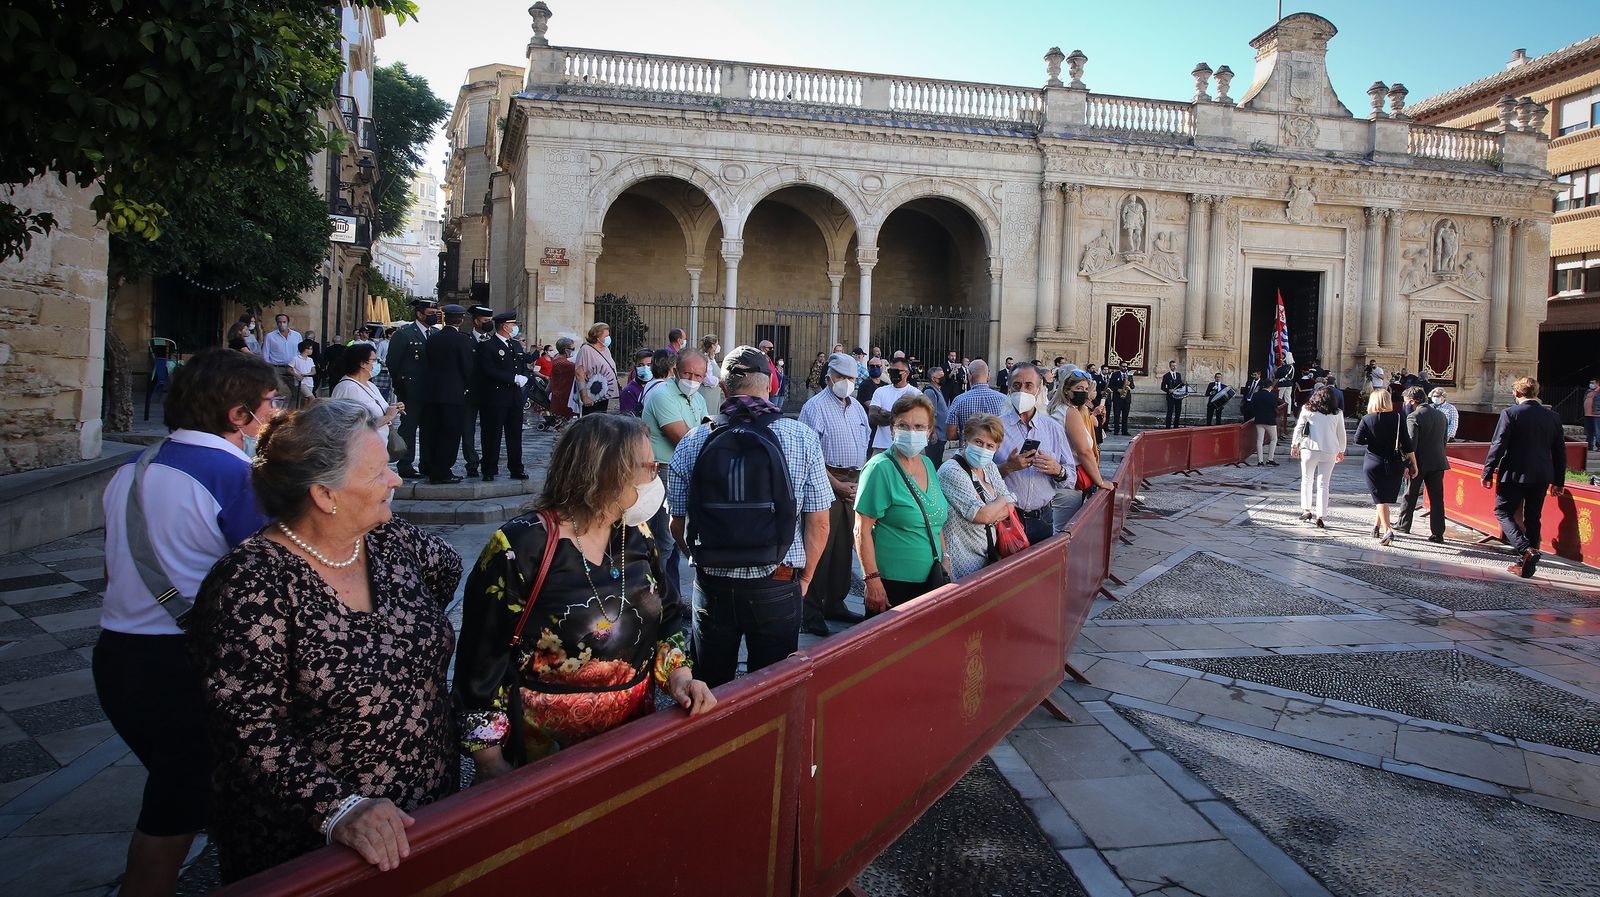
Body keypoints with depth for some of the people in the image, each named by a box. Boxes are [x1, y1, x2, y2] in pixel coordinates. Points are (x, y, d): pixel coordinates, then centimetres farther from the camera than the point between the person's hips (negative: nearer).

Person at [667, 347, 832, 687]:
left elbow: (678, 525, 3)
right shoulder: (802, 437, -6)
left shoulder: (692, 442, -3)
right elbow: (818, 522, -5)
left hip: (712, 586, 1)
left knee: (710, 689, 18)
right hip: (777, 588, -1)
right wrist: (805, 578, 9)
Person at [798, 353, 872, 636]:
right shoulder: (816, 406, -7)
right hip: (827, 482, -7)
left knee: (844, 547, 12)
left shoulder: (857, 408, 17)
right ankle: (811, 613, -1)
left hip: (853, 483, 7)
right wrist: (836, 484, -15)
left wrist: (859, 482, 9)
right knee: (820, 548, -7)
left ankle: (835, 604, 23)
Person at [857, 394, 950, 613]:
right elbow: (862, 530, -16)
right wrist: (873, 580, -19)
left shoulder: (928, 465, 9)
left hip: (931, 581, 7)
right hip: (892, 584, -7)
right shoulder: (880, 468, -13)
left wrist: (945, 557, 14)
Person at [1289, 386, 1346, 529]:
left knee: (1307, 480, 17)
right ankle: (1320, 516, 0)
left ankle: (1306, 509, 12)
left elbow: (1298, 428, 5)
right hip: (1329, 451, 1)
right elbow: (1341, 434, 10)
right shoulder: (1337, 413, 4)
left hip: (1310, 449, -1)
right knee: (1323, 484, 3)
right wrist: (1341, 451, 24)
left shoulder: (1307, 410, 2)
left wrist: (1294, 445, 17)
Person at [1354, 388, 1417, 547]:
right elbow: (1407, 443, -4)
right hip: (1394, 464, 2)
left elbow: (1358, 439, -13)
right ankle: (1377, 526, 29)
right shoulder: (1397, 418, -4)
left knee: (1380, 498, 2)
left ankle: (1387, 530, -12)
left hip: (1374, 464, -2)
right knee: (1386, 496, 18)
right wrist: (1413, 464, 2)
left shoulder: (1367, 420, -7)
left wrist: (1373, 441, 5)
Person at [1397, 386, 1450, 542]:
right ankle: (1437, 533, 4)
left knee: (1410, 496, 11)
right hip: (1438, 462, 5)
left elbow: (1411, 443, -18)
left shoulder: (1413, 417, -14)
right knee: (1437, 499, 6)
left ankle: (1404, 526, 20)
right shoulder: (1441, 415, 8)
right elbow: (1445, 440, 14)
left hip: (1419, 463, -5)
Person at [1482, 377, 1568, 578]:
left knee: (1503, 512, 5)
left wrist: (1488, 472, -6)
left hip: (1514, 475, -5)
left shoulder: (1510, 414, -10)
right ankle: (1525, 563, 16)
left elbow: (1498, 445, -13)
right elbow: (1560, 451, 11)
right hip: (1541, 478, 5)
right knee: (1533, 519, 12)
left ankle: (1525, 549, -16)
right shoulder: (1552, 417, 6)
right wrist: (1558, 481, 18)